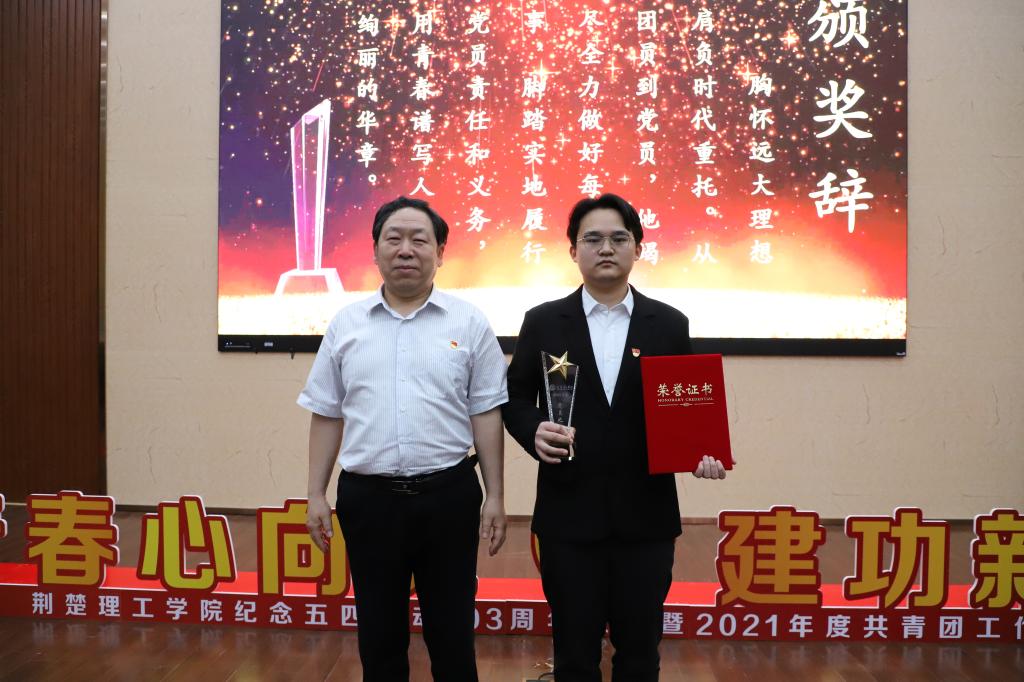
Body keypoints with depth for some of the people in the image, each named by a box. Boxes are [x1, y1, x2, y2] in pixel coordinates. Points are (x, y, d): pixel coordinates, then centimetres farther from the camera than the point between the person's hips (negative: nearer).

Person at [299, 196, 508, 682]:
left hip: (448, 495, -1)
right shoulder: (346, 325, 5)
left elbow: (486, 415, 1)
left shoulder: (469, 323, 0)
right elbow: (327, 415, 8)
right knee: (378, 634, 14)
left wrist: (494, 496, -2)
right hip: (367, 496, 2)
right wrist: (316, 494, 5)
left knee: (451, 633, 10)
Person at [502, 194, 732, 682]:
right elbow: (515, 397, 6)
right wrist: (534, 432, -15)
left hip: (646, 515, 1)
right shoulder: (543, 323, 3)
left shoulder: (669, 325, 4)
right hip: (569, 514, 0)